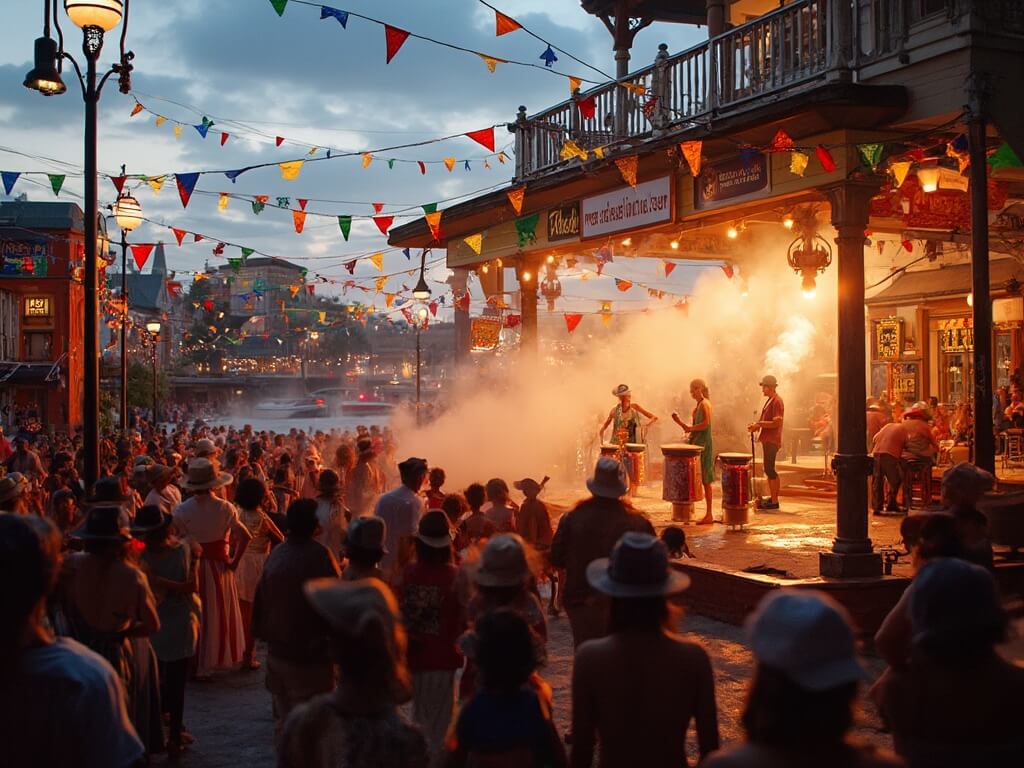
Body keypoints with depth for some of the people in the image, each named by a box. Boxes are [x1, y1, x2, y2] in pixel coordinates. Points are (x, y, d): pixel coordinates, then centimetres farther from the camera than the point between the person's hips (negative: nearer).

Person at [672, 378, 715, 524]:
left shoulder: (704, 404, -10)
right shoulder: (697, 407, 17)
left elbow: (706, 423, -22)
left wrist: (690, 428, -14)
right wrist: (680, 422, 6)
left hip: (704, 445, -9)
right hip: (696, 445, 9)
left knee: (705, 480, -7)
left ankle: (709, 515, -4)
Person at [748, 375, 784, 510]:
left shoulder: (777, 402, -14)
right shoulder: (769, 401, 17)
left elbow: (776, 423, -21)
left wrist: (759, 424, -19)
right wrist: (756, 425, 6)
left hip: (772, 441, -10)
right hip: (767, 440, 10)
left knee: (770, 469, -9)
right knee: (768, 469, 13)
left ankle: (774, 501, -7)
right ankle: (772, 498, 20)